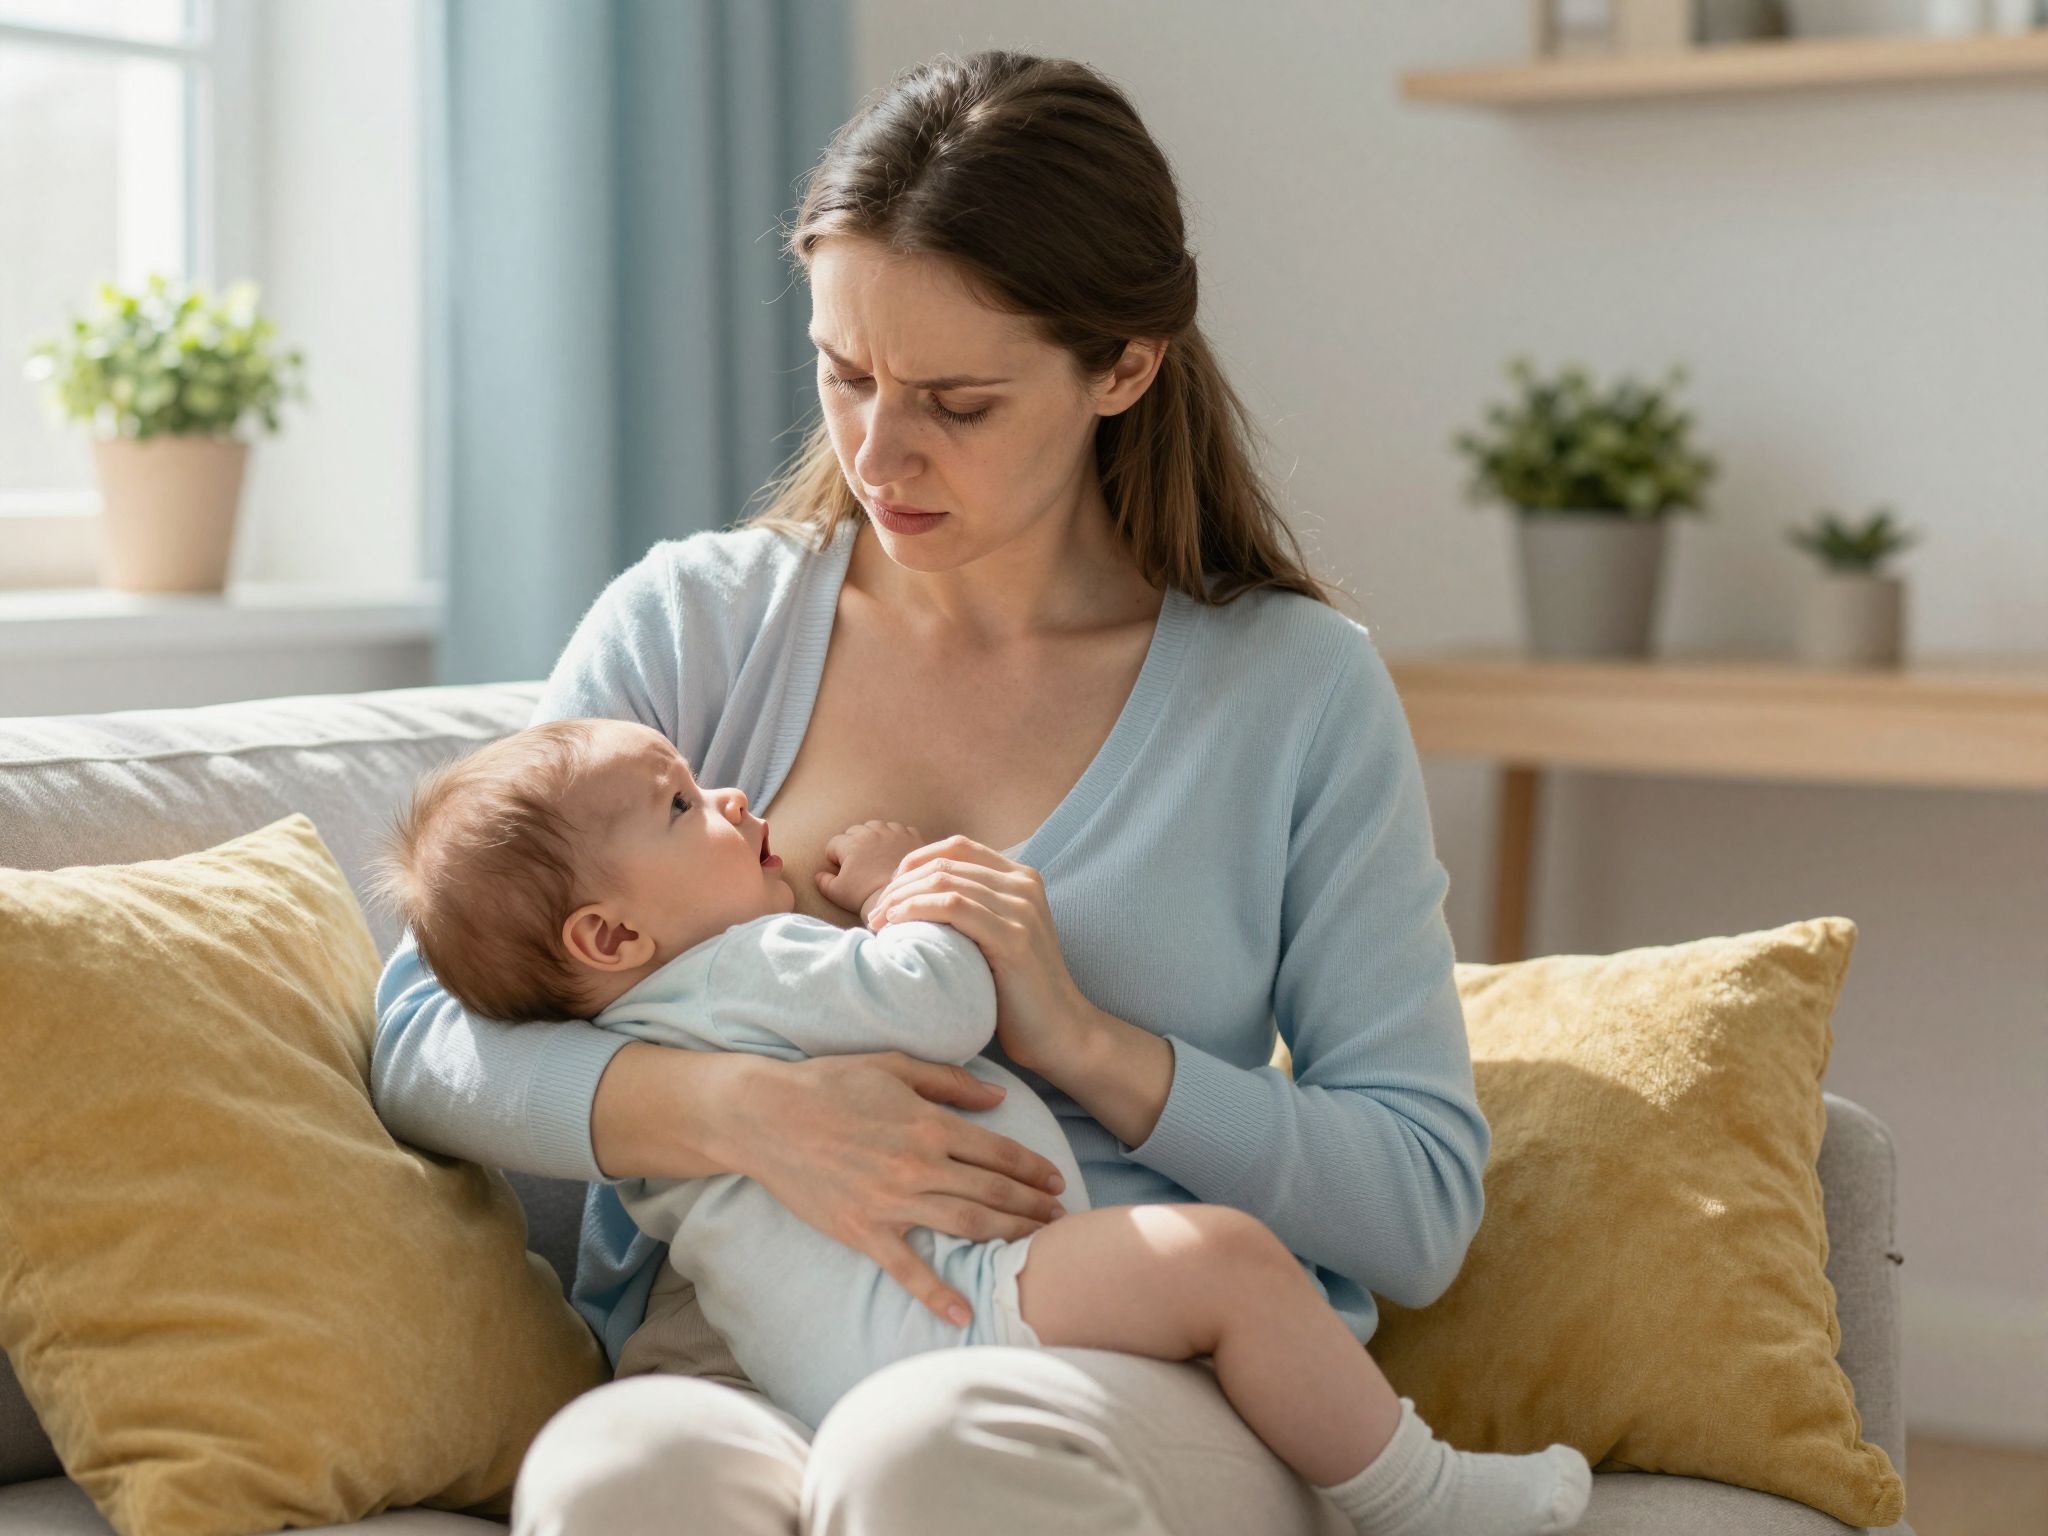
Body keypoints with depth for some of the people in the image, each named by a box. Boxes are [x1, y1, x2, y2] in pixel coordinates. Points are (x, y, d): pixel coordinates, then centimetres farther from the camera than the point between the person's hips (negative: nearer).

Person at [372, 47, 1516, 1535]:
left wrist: (1086, 1045, -10)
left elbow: (1426, 1206, 4)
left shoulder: (1299, 692, 7)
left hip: (1147, 1382, -1)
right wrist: (742, 1108, -15)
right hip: (731, 1358, 1)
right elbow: (423, 1037, 4)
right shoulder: (695, 622, 11)